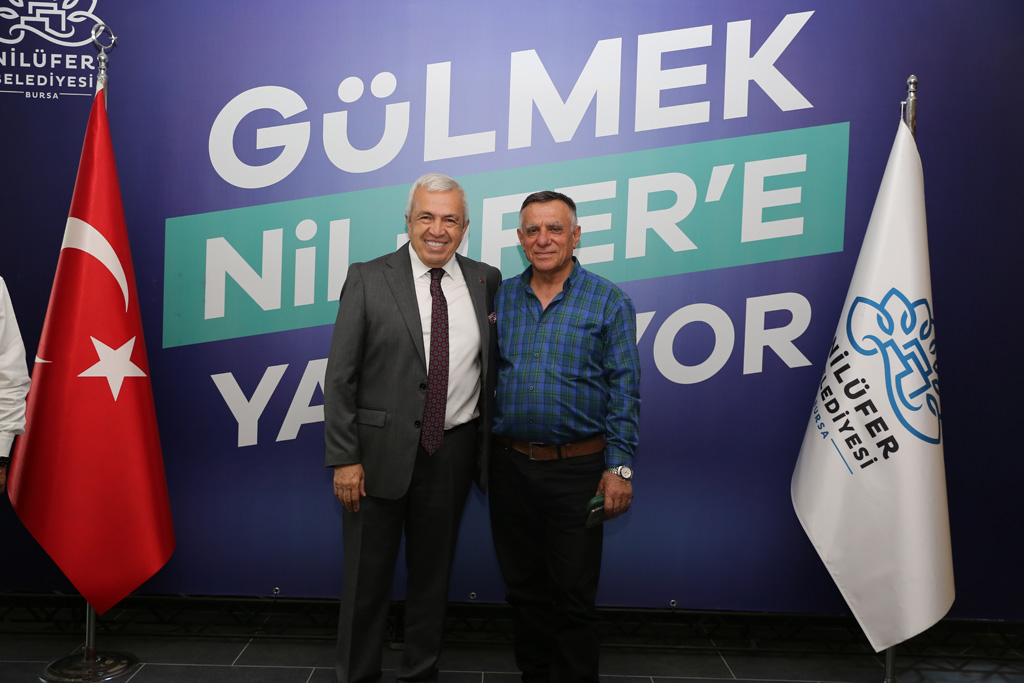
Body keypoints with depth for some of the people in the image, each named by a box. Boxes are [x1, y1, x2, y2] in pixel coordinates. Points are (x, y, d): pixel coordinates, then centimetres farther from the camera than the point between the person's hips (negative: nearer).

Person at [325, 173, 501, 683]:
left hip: (454, 452, 3)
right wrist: (344, 458, -10)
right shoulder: (368, 279, -5)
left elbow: (493, 366, 10)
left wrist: (491, 447, 5)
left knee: (432, 572, 17)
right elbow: (340, 376, -6)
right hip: (381, 451, -2)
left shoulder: (486, 281, 4)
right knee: (367, 576, 11)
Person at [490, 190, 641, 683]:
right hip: (510, 466, 4)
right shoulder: (500, 297, 7)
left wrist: (619, 467, -10)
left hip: (577, 468, -3)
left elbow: (624, 390, -5)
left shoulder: (608, 301, -2)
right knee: (524, 586, 15)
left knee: (572, 595, 5)